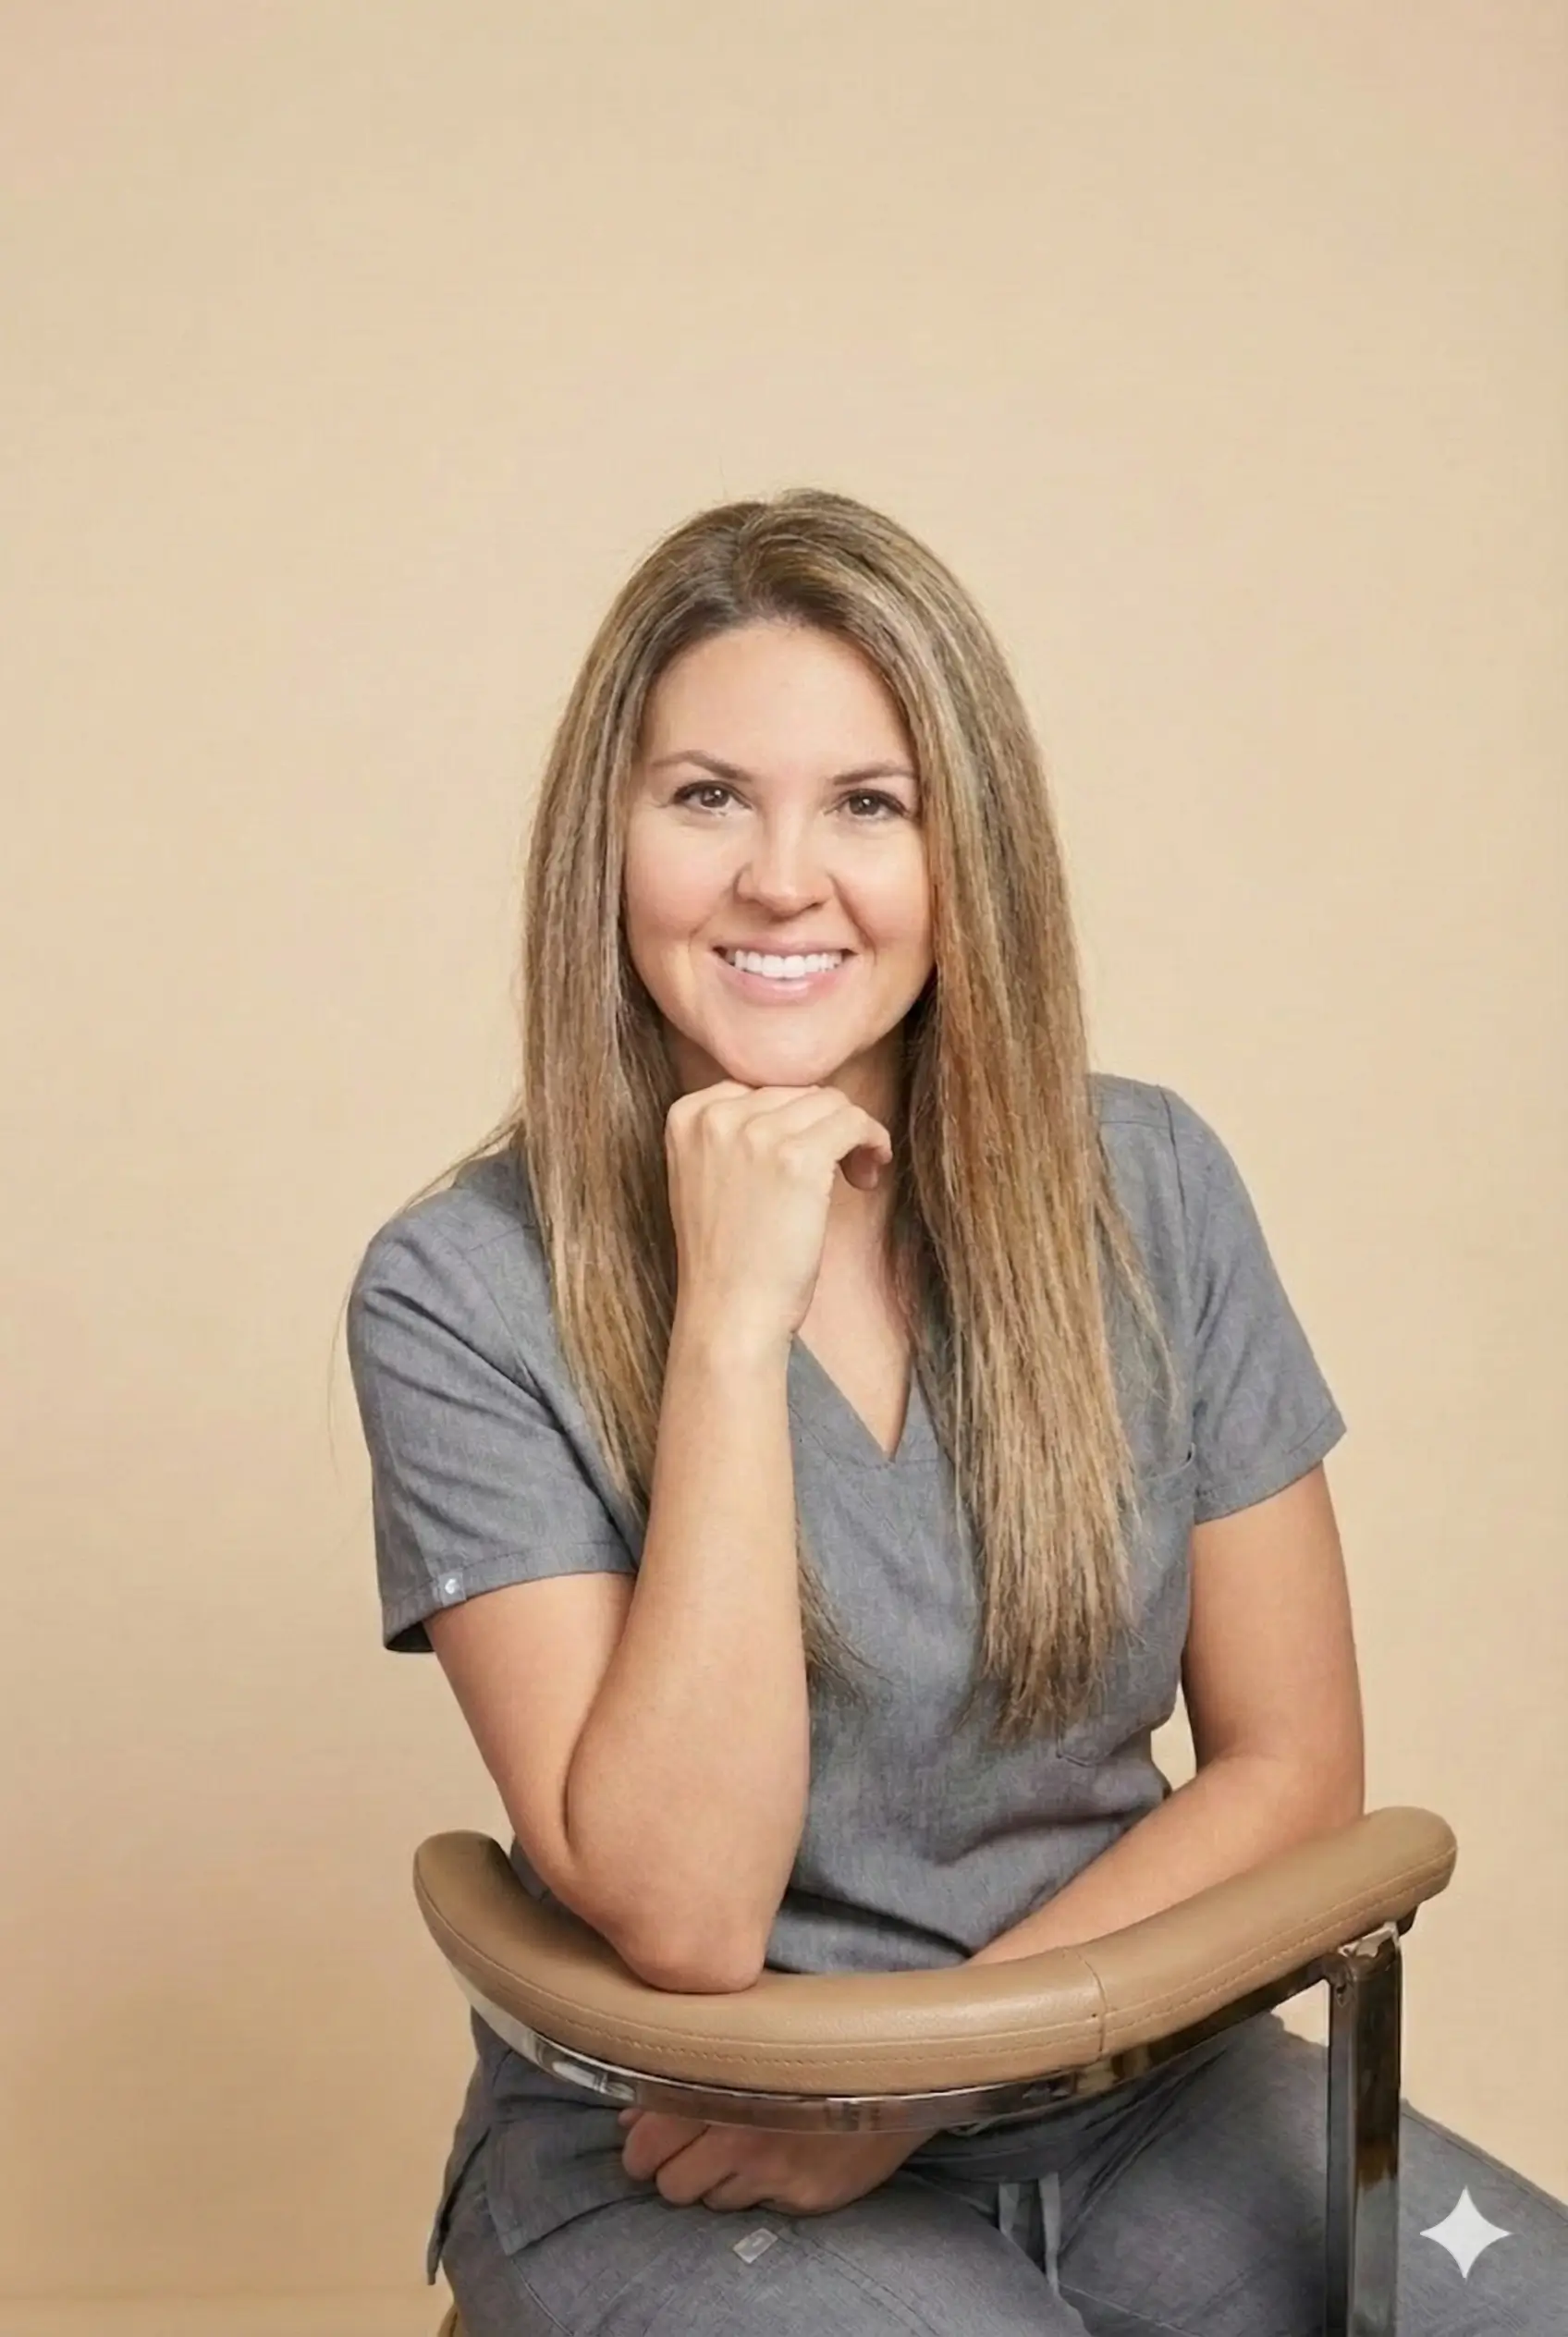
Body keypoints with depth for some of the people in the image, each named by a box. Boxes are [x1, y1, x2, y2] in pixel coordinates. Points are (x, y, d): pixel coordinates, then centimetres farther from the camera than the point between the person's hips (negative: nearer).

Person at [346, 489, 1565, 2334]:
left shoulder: (1148, 1192, -4)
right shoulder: (464, 1299, -13)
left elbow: (1292, 1766, 1)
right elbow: (680, 1923, -18)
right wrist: (733, 1321, -23)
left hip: (1110, 2093, 3)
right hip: (668, 2165, -2)